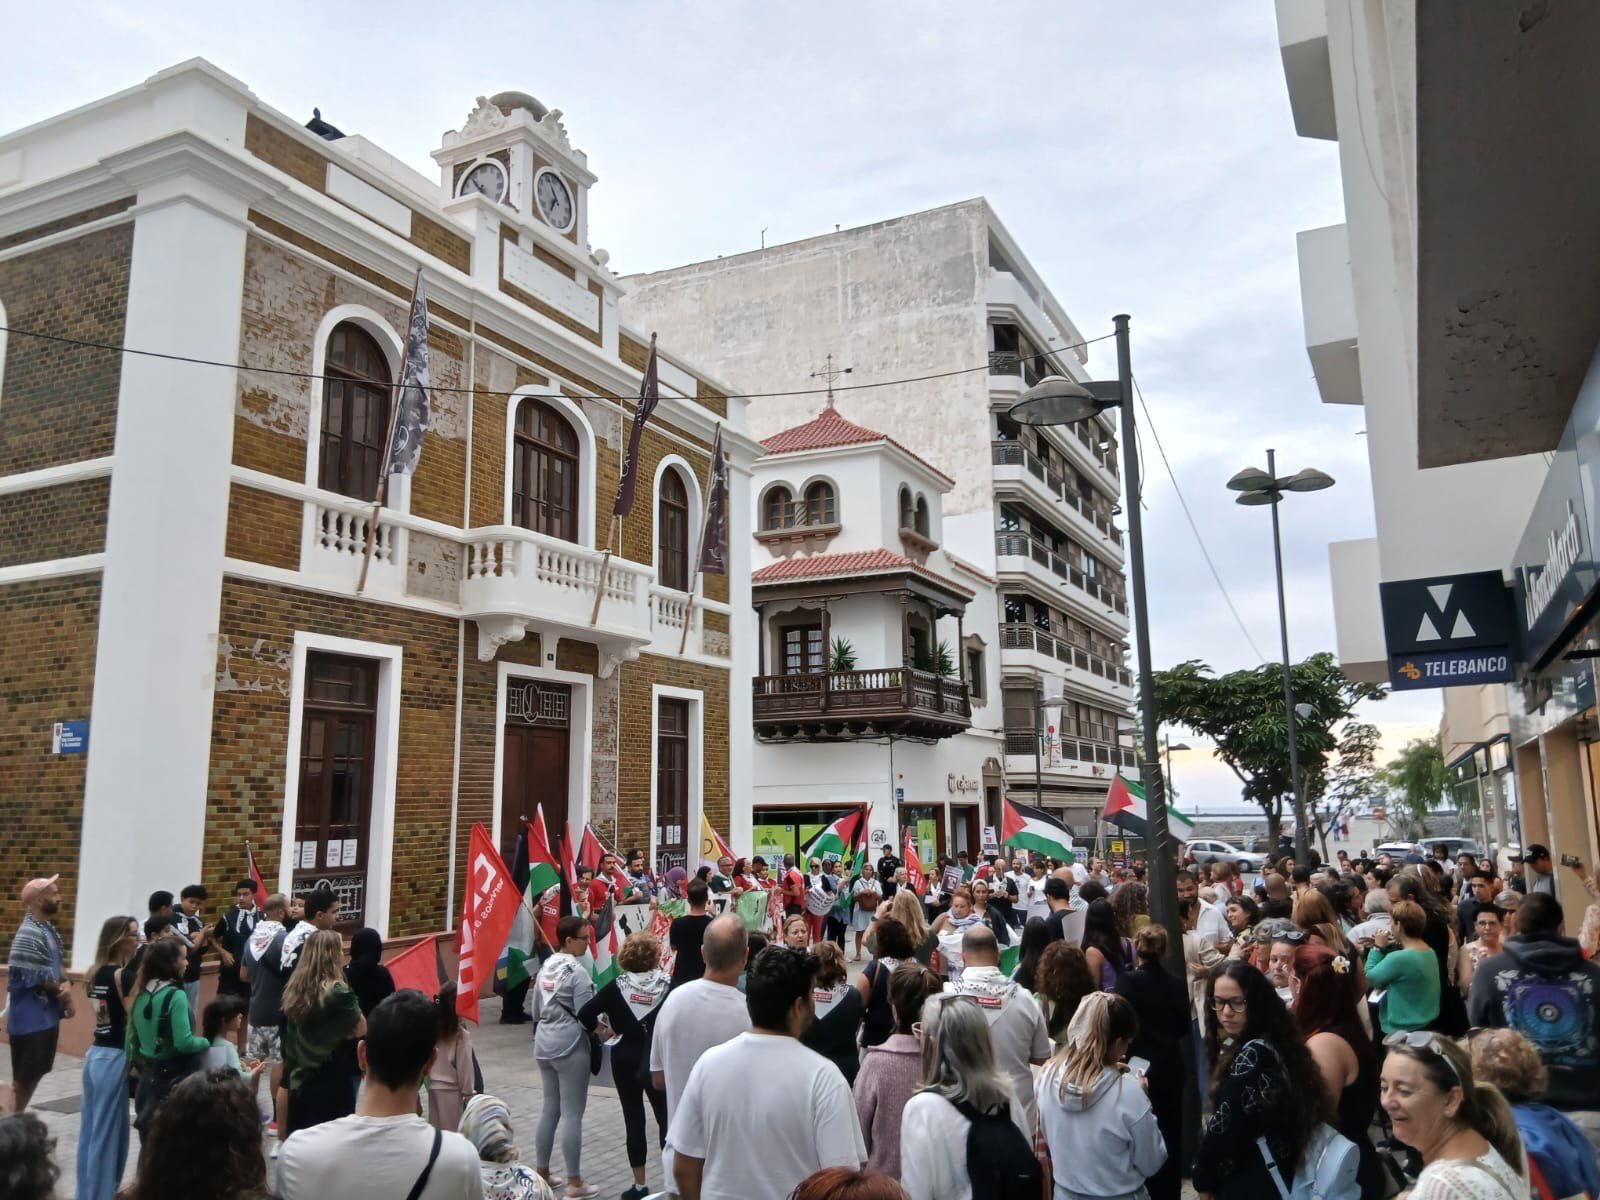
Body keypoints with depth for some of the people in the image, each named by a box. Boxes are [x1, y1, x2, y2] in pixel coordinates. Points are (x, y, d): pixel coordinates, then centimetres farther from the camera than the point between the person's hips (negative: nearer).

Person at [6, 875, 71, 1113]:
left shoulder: (49, 930, 10)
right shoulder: (29, 934, -20)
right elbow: (35, 977, -21)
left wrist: (65, 986, -8)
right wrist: (61, 991, -6)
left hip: (47, 1016, 9)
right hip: (30, 1019, -9)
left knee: (35, 1074, 18)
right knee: (23, 1078, 3)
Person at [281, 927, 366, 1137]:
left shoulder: (293, 989, 0)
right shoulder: (338, 992, -20)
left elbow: (291, 1036, 10)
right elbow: (360, 1029, -12)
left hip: (299, 1080, 6)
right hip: (331, 1082, -6)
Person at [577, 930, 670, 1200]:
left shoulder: (617, 986, -9)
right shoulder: (667, 985, -10)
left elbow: (584, 1015, -10)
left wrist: (603, 1030, 5)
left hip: (625, 1058, 1)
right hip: (658, 1059, 0)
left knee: (633, 1119, 10)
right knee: (665, 1118, 10)